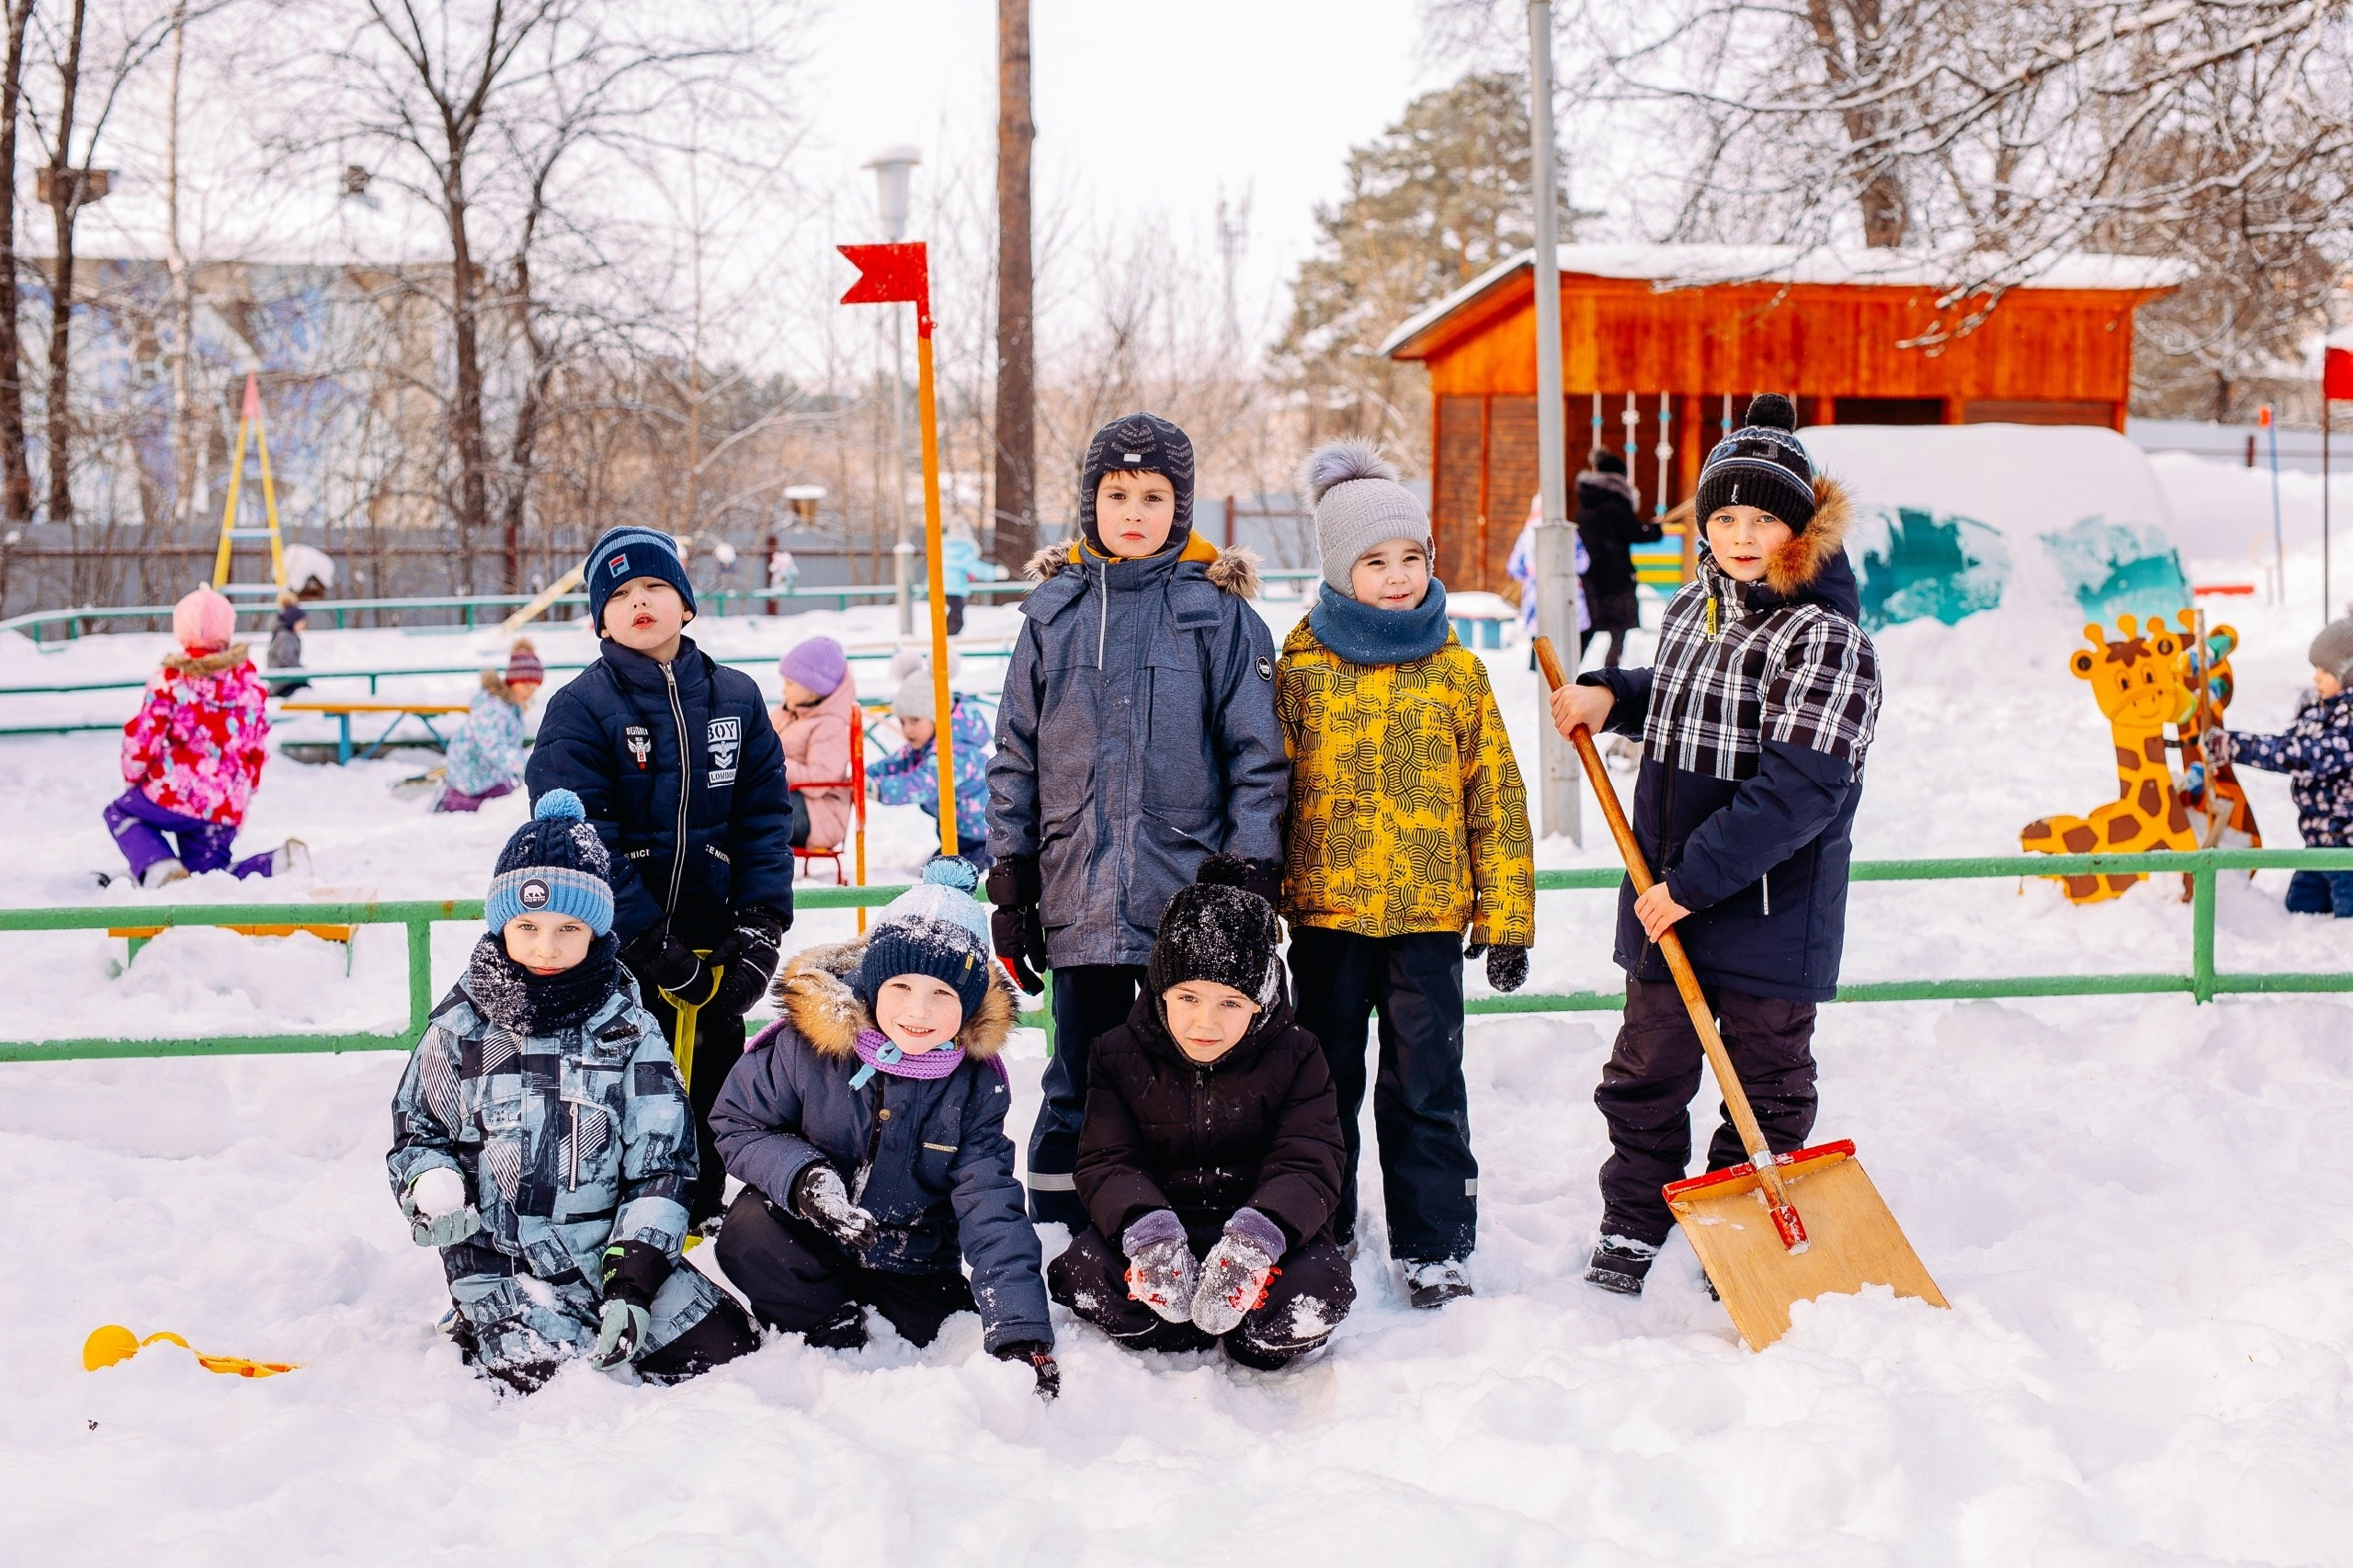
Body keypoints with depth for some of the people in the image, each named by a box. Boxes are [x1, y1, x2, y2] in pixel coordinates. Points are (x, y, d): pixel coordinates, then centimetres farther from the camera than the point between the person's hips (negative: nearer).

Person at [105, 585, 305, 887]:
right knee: (208, 870, 18)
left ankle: (159, 870, -6)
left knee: (120, 812, 24)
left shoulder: (169, 681, -7)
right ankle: (278, 863, -12)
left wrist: (134, 775, 15)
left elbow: (142, 740, -6)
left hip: (174, 795, -5)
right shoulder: (249, 680, 8)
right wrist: (243, 795, 27)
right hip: (226, 811, 5)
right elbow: (258, 749, 15)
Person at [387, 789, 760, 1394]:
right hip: (501, 1258, -2)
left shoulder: (631, 1032, 1)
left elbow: (659, 1168, 0)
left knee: (725, 1346, -11)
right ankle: (487, 1335, 8)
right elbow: (417, 1135, 10)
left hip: (614, 1249, 2)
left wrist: (633, 1278, -11)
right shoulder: (462, 1029, 0)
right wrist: (432, 1193, -14)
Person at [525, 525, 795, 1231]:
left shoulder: (736, 698, 5)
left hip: (709, 946, 4)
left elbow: (765, 820, 4)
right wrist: (654, 949, -18)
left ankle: (697, 1229, 28)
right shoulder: (580, 709, -9)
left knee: (709, 1089, 12)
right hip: (613, 953, -4)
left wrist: (760, 929, -8)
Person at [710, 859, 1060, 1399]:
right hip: (807, 1242, -2)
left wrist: (1022, 1336, -26)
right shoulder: (810, 1043, -19)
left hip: (913, 1267, 2)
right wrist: (801, 1177, -29)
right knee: (748, 1235, -31)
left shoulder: (977, 1082, -13)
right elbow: (736, 1122, -8)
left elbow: (992, 1211, -16)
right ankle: (835, 1334, -4)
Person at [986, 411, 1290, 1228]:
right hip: (1081, 900, 2)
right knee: (1079, 1086, 9)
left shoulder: (1219, 610, 1)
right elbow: (1015, 754, 11)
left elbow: (1257, 752, 0)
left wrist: (1254, 874, -6)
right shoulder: (1054, 610, 8)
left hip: (1192, 893, -2)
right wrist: (1008, 877, 7)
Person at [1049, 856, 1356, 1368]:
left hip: (1257, 1217, -1)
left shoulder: (1295, 1057, -3)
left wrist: (1257, 1235, -35)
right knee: (1080, 1272, -32)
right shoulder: (1119, 1056, 0)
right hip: (1156, 1216, 1)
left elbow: (1308, 1167, -12)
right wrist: (1147, 1229, -32)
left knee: (1319, 1288, -35)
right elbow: (1107, 1162, -8)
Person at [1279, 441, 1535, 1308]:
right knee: (1327, 1081, 12)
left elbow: (1498, 796, 5)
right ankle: (1320, 1236, 26)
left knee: (1425, 1085, 2)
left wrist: (1505, 918, 2)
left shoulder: (1456, 669, 3)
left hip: (1428, 912, 0)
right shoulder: (1301, 666, 1)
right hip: (1325, 911, 1)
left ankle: (1435, 1245, 13)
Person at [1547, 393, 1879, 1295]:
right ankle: (1628, 1237, 30)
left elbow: (1799, 789, -25)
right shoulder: (1692, 607, 7)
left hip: (1771, 907, -7)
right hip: (1666, 897, 7)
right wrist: (1612, 696, 7)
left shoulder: (1825, 638, -18)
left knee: (1765, 1086, 8)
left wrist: (1697, 880, -25)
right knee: (1646, 1073, 16)